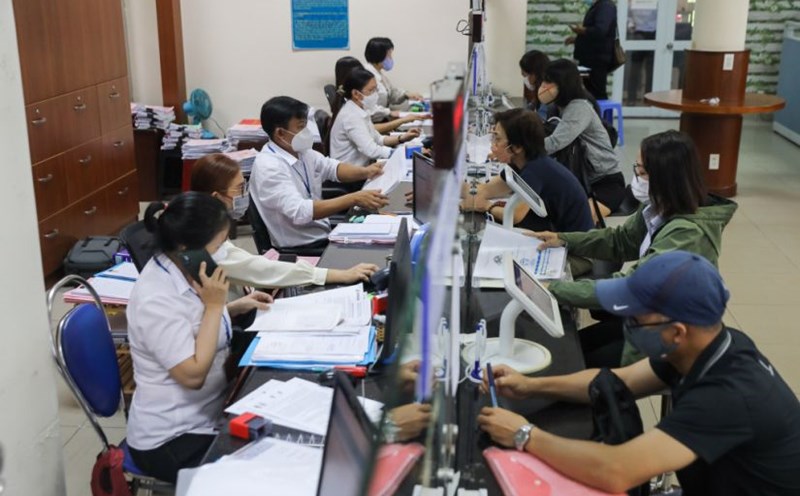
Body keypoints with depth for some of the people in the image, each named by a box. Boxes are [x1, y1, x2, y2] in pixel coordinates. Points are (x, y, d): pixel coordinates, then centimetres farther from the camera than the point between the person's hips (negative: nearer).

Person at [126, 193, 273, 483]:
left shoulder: (182, 271, -1)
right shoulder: (156, 301, -28)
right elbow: (193, 375, -27)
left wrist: (235, 307, 5)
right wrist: (214, 304, -24)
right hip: (171, 440, -8)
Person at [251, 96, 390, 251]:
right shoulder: (268, 167, -22)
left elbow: (332, 168, 12)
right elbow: (299, 212, -31)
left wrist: (365, 172, -9)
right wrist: (353, 199, -33)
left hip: (324, 234, 8)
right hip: (300, 248, -8)